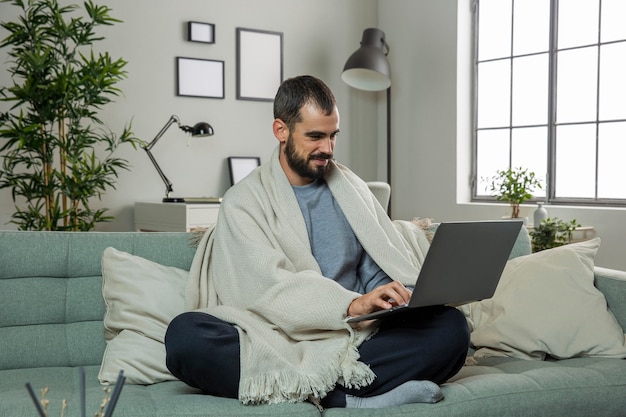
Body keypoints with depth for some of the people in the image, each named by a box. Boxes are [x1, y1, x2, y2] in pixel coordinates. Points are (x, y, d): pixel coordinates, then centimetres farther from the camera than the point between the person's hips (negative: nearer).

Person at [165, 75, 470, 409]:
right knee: (184, 336, -31)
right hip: (280, 340, -3)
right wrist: (351, 304, -25)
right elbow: (270, 285, -12)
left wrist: (404, 298, -9)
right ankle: (349, 399, -31)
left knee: (451, 326, -21)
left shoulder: (350, 187, 19)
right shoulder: (244, 200, 4)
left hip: (355, 338, 3)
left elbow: (384, 264, 14)